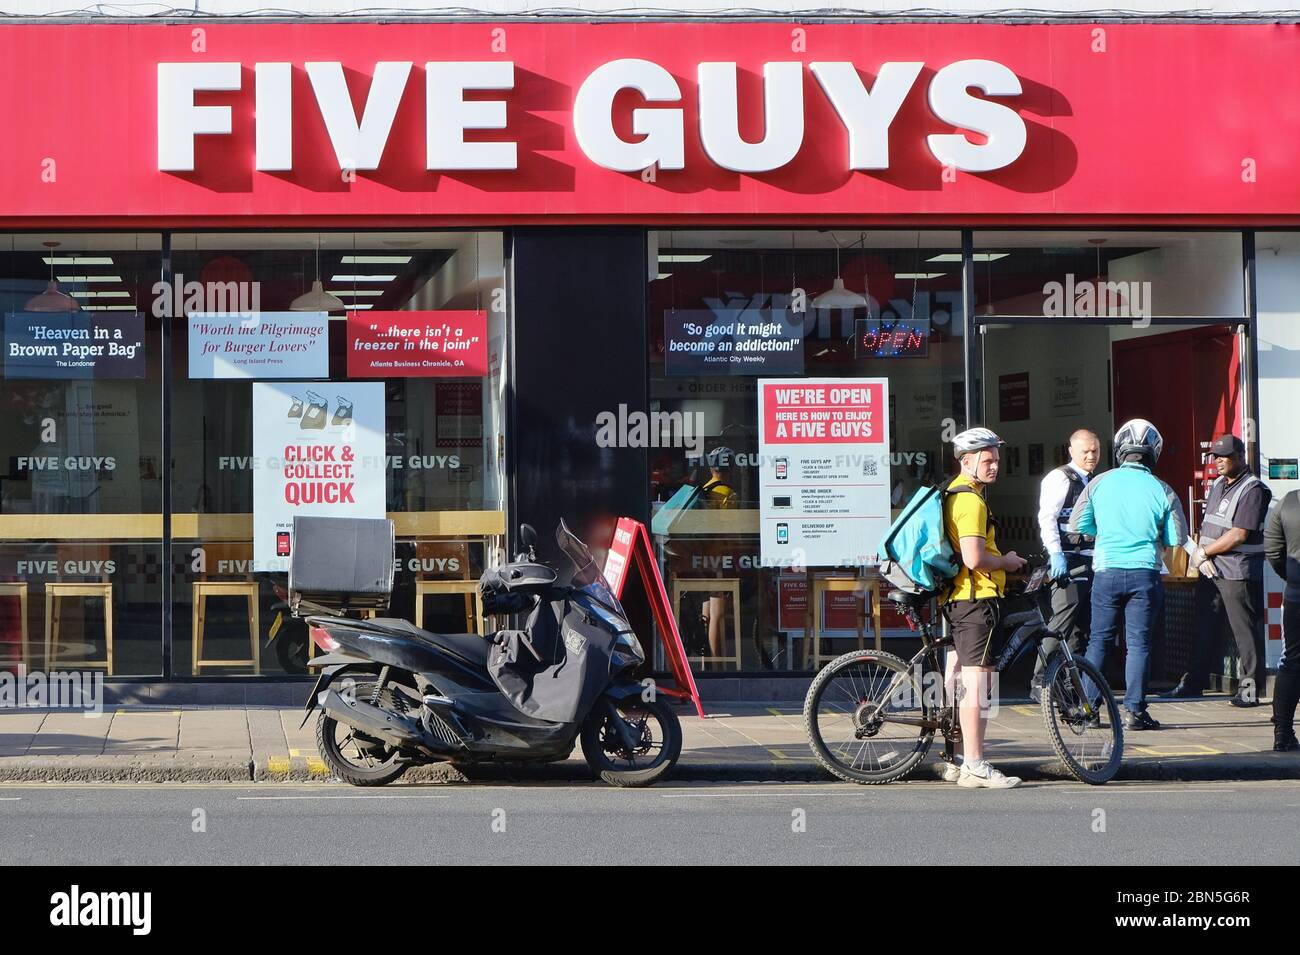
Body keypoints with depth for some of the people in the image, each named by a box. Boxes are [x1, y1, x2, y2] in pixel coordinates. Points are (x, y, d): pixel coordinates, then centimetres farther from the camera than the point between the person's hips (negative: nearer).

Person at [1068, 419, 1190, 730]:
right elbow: (1178, 539, 1)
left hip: (1106, 572, 1)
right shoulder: (1161, 490, -4)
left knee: (1099, 640, 11)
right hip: (1145, 573, -1)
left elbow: (1076, 526, 4)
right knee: (1138, 643, 4)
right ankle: (1134, 710, 2)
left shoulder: (1099, 483, -2)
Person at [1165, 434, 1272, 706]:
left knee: (1246, 632, -3)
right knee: (1203, 627, 12)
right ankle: (1194, 682, 19)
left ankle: (1250, 688, 1)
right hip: (1210, 570, 8)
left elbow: (1238, 535, -18)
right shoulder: (1217, 486, 15)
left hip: (1239, 572, -8)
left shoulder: (1253, 490, -11)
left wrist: (1203, 552, -10)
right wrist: (1203, 557, -3)